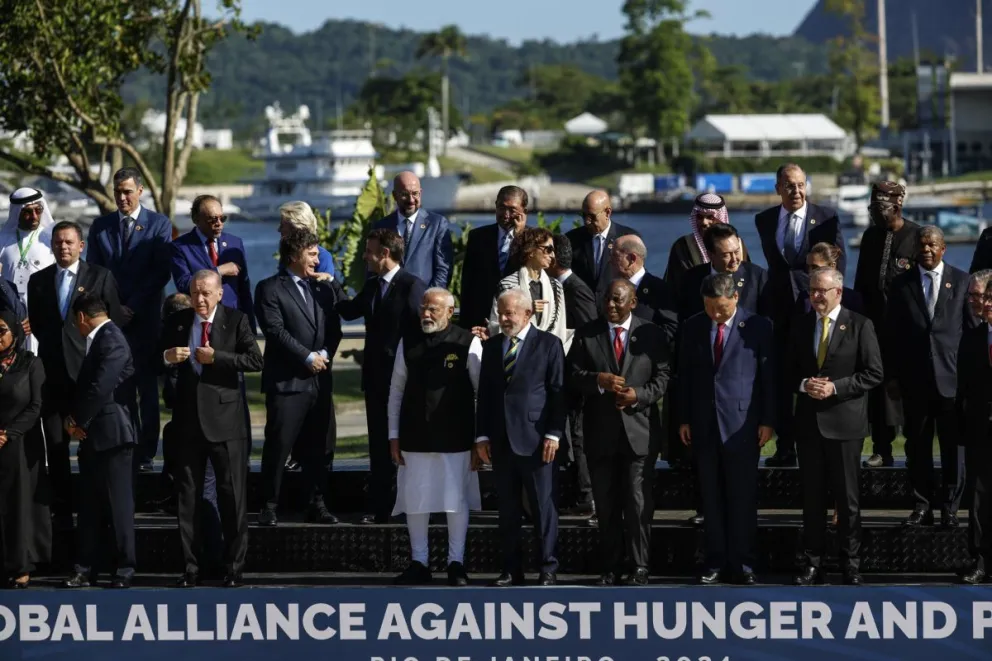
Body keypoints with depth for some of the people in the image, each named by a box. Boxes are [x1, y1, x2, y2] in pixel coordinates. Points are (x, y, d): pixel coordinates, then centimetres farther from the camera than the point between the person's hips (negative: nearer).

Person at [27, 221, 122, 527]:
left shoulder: (100, 277, 2)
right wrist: (51, 347, 9)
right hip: (53, 372, 3)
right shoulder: (39, 281, 11)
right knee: (55, 445, 2)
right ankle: (61, 511, 7)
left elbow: (114, 322, 1)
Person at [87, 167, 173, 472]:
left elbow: (161, 272, -3)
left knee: (147, 388, -1)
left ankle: (145, 453, 1)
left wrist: (132, 307, -8)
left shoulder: (159, 225, 3)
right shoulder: (101, 226, 12)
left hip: (145, 318, -2)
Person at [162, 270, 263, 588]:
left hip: (225, 419, -3)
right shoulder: (176, 323, 9)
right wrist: (166, 357, -11)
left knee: (232, 496, -1)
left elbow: (255, 360, -10)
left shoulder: (235, 321, 0)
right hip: (188, 419, 3)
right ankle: (190, 568, 12)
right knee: (187, 496, 6)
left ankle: (234, 568, 6)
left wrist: (216, 358, -17)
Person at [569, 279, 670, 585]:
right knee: (606, 504, 7)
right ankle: (611, 568, 13)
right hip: (601, 433, 2)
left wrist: (639, 396, -15)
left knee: (638, 503, -4)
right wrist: (598, 380, -18)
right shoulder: (586, 335, 6)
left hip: (639, 430, -2)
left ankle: (638, 568, 2)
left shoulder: (651, 335, 4)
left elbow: (662, 377, 2)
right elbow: (573, 374, 1)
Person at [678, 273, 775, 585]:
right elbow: (685, 375, 11)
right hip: (704, 425, 3)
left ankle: (742, 564, 3)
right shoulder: (692, 327, 7)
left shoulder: (758, 327, -3)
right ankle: (716, 562, 10)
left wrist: (768, 420, -5)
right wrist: (684, 419, 6)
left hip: (742, 424, -3)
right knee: (711, 498, 5)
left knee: (743, 497, -1)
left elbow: (769, 375, -2)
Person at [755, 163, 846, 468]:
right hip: (781, 308, 3)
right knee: (781, 381, 3)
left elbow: (838, 262, -1)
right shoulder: (765, 220, 9)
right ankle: (785, 448, 7)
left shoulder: (827, 218, -1)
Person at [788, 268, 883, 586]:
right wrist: (804, 385, -8)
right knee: (812, 495, 7)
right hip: (809, 421, 4)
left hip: (844, 421, -4)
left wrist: (835, 387, -15)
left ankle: (851, 564, 9)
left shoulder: (860, 326, -3)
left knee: (848, 496, 2)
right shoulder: (800, 326, 9)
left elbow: (873, 373, -6)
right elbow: (789, 372, 14)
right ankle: (812, 563, 13)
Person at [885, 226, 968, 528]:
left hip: (952, 378, -1)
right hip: (915, 379, 1)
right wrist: (892, 375, 2)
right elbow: (892, 333, 7)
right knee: (917, 446, 4)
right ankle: (922, 506, 11)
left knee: (953, 446, 1)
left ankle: (950, 507, 8)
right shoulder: (902, 284, 8)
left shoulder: (961, 281, 5)